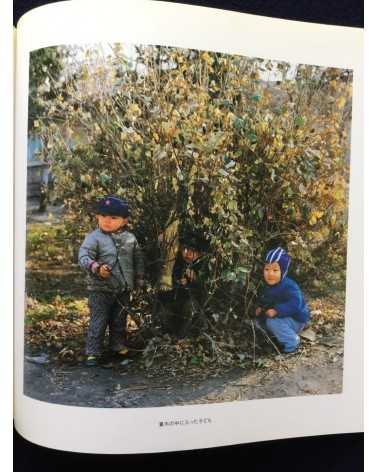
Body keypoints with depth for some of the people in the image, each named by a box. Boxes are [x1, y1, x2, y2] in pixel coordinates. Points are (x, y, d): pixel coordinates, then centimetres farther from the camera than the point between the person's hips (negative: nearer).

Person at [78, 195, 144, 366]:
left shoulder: (129, 238, 2)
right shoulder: (94, 238, -11)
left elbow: (138, 258, 14)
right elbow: (83, 257, -21)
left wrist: (139, 277, 15)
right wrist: (96, 267, -38)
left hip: (124, 289, 4)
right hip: (101, 289, -4)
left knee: (119, 320, 18)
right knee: (98, 322, -1)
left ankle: (118, 344, 37)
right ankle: (93, 352, 10)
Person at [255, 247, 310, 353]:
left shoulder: (289, 286, -29)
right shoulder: (268, 285, -2)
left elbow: (295, 304, -39)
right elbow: (264, 299, 14)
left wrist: (277, 311, -42)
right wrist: (260, 307, -6)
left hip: (296, 320, -9)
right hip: (284, 316, 9)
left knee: (273, 322, -28)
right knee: (260, 319, 6)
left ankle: (292, 342, -6)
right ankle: (281, 337, 18)